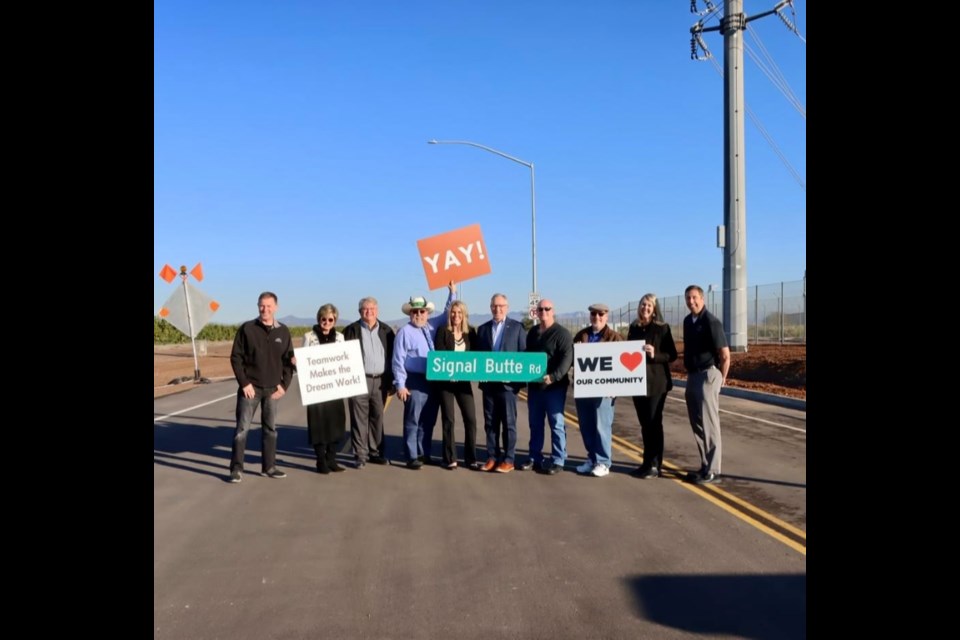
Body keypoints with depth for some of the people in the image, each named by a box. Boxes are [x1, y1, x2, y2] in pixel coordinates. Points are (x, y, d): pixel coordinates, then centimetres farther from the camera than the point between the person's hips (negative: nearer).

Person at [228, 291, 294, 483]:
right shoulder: (247, 328, -4)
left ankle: (269, 467, 19)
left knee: (270, 429, 9)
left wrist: (284, 384, -2)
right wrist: (244, 383, -11)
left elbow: (289, 359, 7)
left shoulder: (283, 331, 3)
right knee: (242, 428, -2)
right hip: (250, 388, -3)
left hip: (272, 389, 3)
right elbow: (236, 357, -5)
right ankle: (236, 468, 7)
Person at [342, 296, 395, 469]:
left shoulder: (386, 330, 10)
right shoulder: (351, 330, 2)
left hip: (380, 381, 3)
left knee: (378, 418, 9)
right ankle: (360, 455, 7)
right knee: (359, 419, 0)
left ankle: (376, 452, 19)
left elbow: (392, 356, 10)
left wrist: (391, 381, 5)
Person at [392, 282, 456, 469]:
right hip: (415, 382, -6)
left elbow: (447, 314, 25)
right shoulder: (404, 332, -6)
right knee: (413, 421, 0)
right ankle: (412, 457, 7)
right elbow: (398, 360, -8)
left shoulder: (433, 326, 10)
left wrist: (452, 293, 15)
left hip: (434, 381, 6)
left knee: (429, 421, 13)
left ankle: (424, 453, 24)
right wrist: (400, 384, -12)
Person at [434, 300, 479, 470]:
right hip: (445, 380, -2)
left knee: (470, 419, -2)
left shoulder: (471, 332, 7)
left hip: (463, 381, 2)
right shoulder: (443, 331, -2)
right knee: (448, 420, 2)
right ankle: (450, 459, 11)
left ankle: (471, 458, 9)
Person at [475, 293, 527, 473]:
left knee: (508, 423, 2)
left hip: (508, 382, -3)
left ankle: (508, 460, 8)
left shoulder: (517, 327, 2)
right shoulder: (483, 328, 11)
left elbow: (524, 354, -1)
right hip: (488, 383, 3)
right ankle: (492, 457, 16)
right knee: (490, 422, 8)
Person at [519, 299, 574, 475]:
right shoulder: (532, 332, 15)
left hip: (554, 386, -6)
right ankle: (534, 458, 20)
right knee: (535, 423, 11)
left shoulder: (562, 333, -6)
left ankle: (558, 461, 5)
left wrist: (553, 377, -28)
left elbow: (567, 358, -17)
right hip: (534, 385, 6)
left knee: (556, 423, -1)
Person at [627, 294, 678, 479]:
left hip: (656, 382, -5)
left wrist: (655, 355, -22)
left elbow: (672, 355, -7)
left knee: (654, 423, -2)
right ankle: (648, 463, 19)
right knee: (644, 424, 11)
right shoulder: (633, 328, 10)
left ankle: (654, 465, 4)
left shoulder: (662, 328, -5)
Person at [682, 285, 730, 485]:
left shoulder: (711, 321, -14)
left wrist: (721, 378, -3)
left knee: (708, 424, -4)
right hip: (692, 376, 8)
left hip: (707, 376, -8)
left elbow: (725, 355, -14)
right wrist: (690, 378, 16)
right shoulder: (688, 321, 11)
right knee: (697, 424, 12)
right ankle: (705, 466, 22)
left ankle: (712, 471, 3)